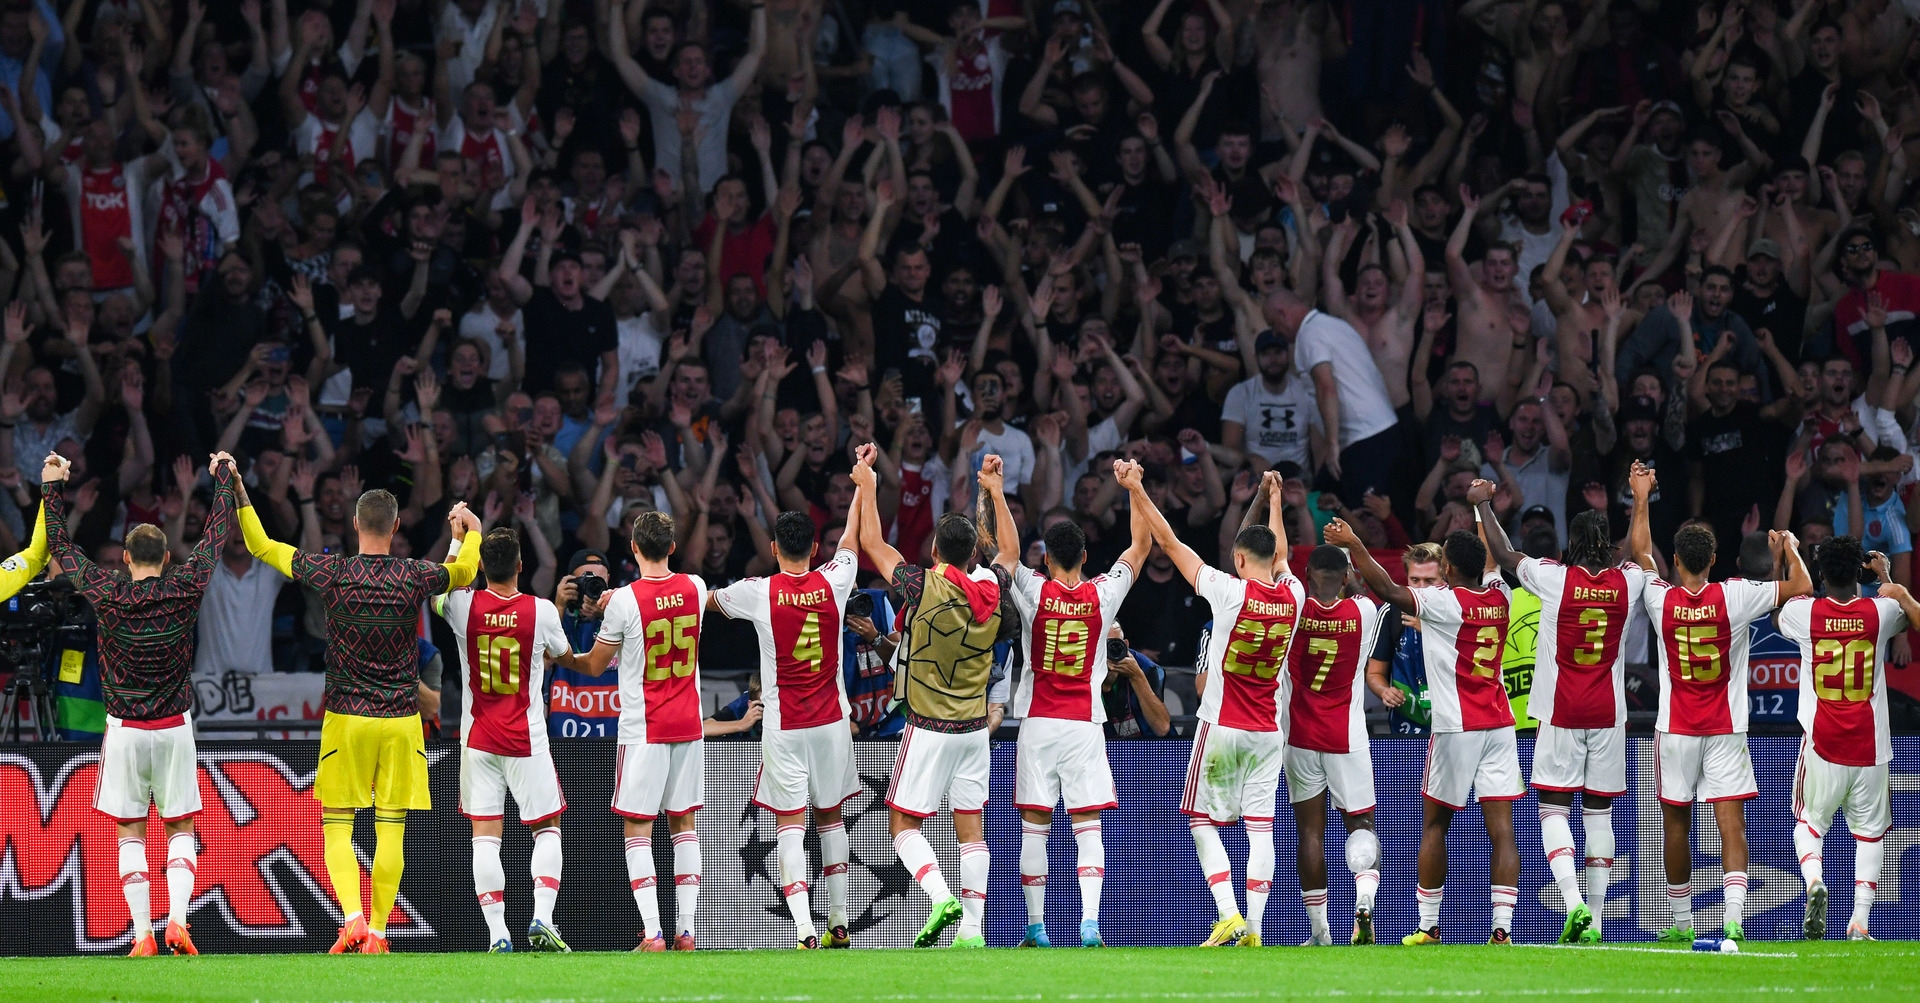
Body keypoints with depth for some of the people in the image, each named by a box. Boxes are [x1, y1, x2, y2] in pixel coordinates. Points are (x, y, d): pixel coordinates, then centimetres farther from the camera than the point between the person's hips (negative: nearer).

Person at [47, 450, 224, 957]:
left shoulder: (106, 594, -8)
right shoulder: (185, 590, -6)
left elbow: (60, 546, 5)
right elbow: (215, 535, 9)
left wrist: (53, 485, 16)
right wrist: (223, 477, 24)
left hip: (124, 728, -1)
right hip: (174, 726, 1)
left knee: (131, 833, 4)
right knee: (180, 829, 10)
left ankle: (142, 935, -4)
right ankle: (177, 920, -8)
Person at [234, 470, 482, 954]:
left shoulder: (332, 573, -7)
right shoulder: (415, 577, -4)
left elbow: (261, 546, 5)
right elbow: (465, 570, 18)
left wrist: (238, 490, 14)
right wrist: (470, 530, 37)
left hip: (345, 719, -1)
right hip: (401, 722, 1)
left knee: (337, 829, 4)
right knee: (391, 832, 5)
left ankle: (352, 918, -16)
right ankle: (377, 933, 3)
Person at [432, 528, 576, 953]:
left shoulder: (464, 605, -9)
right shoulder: (542, 611, -9)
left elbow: (437, 594, 13)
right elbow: (564, 655, 11)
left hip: (478, 738, 1)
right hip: (526, 740, -1)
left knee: (484, 835, 1)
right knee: (547, 829, 12)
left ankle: (497, 933, -7)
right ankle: (542, 919, -5)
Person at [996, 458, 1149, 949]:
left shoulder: (1035, 592, -6)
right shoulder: (1103, 595, -1)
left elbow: (1007, 550, 0)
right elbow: (1140, 546, 8)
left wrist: (996, 493, 3)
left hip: (1039, 723, -1)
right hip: (1085, 723, 1)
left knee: (1034, 827, 4)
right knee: (1087, 826, -2)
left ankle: (1036, 927, 4)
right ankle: (1089, 921, -17)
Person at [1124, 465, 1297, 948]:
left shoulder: (1231, 592, -14)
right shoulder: (1293, 596, 1)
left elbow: (1172, 544, -8)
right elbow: (1280, 555, 24)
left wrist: (1136, 491, 0)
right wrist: (1273, 500, 40)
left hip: (1222, 727, -4)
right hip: (1269, 730, 4)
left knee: (1204, 822, 4)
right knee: (1260, 827, 2)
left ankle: (1228, 914, -11)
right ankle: (1253, 927, -3)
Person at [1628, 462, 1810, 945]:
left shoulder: (1661, 600, -4)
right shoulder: (1733, 597, -10)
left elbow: (1640, 552, 15)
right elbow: (1801, 587, -7)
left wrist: (1641, 498, 26)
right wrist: (1789, 549, 11)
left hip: (1675, 730, 1)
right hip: (1726, 731, -1)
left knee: (1676, 826, 12)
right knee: (1731, 824, -8)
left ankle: (1681, 922, 20)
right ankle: (1733, 918, -24)